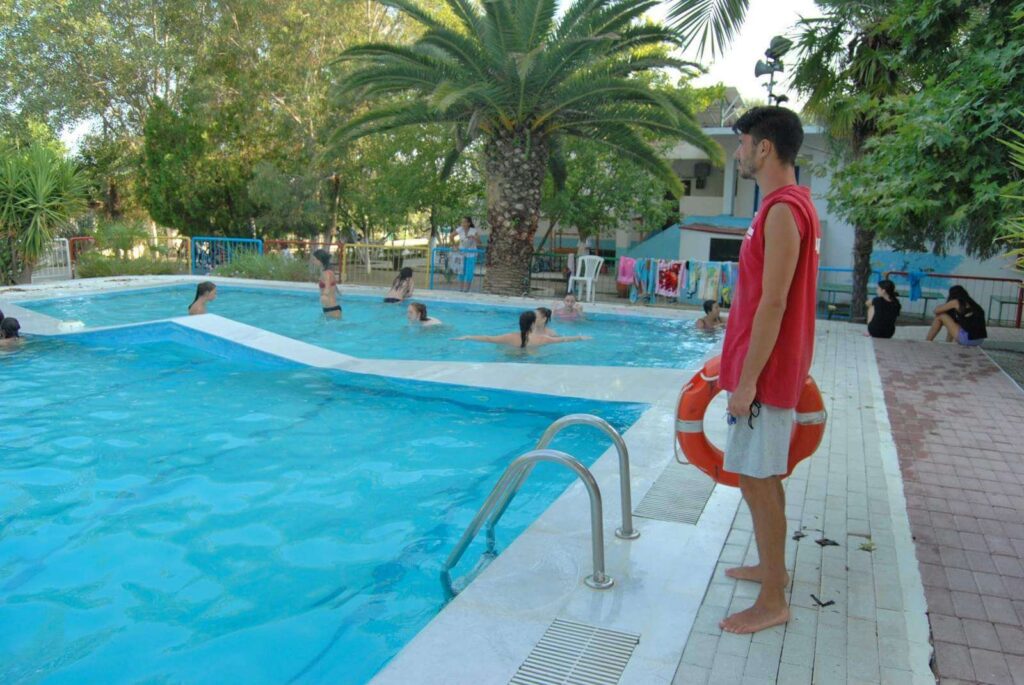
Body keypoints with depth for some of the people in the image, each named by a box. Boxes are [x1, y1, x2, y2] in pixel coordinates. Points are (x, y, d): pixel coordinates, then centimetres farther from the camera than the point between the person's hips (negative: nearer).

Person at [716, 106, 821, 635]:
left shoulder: (782, 210, -18)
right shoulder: (790, 204, 14)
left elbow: (772, 303, -23)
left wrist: (747, 381, -20)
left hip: (765, 373, -10)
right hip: (768, 369, 10)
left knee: (757, 480, -2)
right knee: (764, 477, 20)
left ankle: (772, 603, 11)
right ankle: (772, 567, 36)